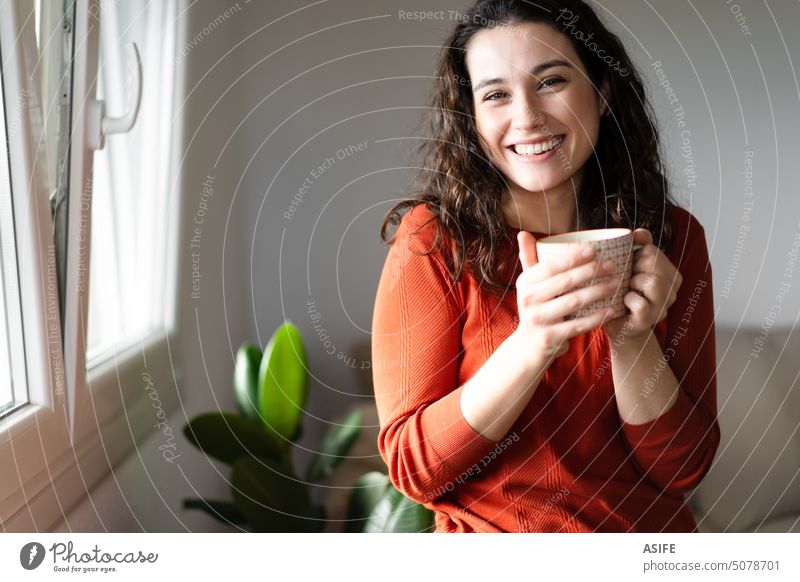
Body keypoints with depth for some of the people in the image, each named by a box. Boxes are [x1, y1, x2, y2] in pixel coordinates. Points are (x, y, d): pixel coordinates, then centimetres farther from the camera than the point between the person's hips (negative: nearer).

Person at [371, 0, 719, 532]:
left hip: (652, 531, 2)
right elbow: (413, 468, -12)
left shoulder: (673, 235, -3)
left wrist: (631, 338, -20)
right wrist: (532, 345, -24)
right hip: (487, 532, -1)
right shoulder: (433, 238, -10)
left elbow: (682, 468, -3)